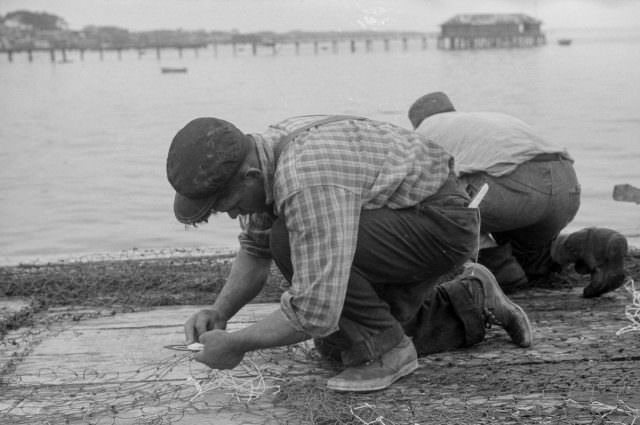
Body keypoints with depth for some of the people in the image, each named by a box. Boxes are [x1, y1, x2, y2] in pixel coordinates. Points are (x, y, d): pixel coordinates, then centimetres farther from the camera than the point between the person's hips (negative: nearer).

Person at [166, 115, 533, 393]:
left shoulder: (306, 184, -34)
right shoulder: (264, 154, -4)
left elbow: (316, 312, -36)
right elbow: (256, 252, 9)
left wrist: (237, 345, -22)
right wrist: (218, 312, -7)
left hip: (441, 223, -10)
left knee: (289, 241, -27)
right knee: (336, 344, 15)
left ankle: (383, 349, -9)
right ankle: (469, 301, 24)